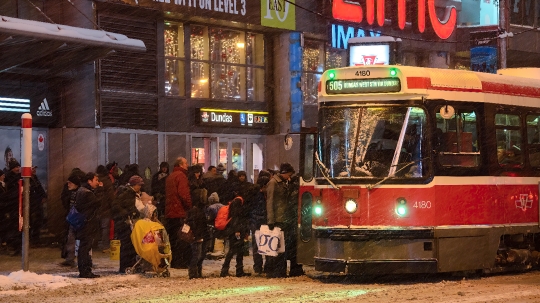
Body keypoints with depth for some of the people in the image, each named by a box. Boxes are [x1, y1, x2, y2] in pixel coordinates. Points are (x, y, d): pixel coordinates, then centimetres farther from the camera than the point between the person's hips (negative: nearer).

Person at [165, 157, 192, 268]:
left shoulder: (170, 177, 19)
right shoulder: (181, 176, -10)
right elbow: (184, 194, -20)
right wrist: (189, 206, -13)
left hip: (169, 212, 9)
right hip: (180, 212, -9)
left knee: (173, 238, 12)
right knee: (181, 238, -7)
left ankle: (173, 262, 15)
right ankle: (180, 262, -9)